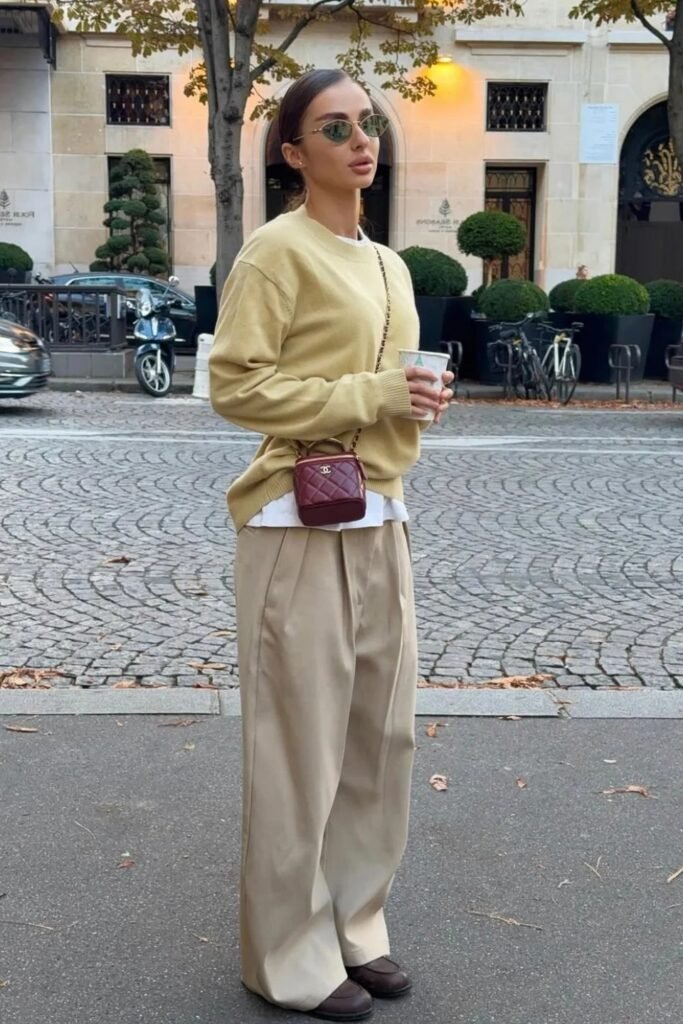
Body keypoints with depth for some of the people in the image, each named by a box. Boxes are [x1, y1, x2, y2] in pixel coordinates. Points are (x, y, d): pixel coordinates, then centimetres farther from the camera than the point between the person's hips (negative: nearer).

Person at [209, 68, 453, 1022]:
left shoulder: (387, 264, 16)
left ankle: (354, 926, 29)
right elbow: (235, 384, -14)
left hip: (381, 520, 8)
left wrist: (417, 399, 9)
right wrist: (372, 396, -18)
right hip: (303, 523, -8)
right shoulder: (278, 249, -8)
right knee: (302, 743, 0)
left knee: (379, 734, 13)